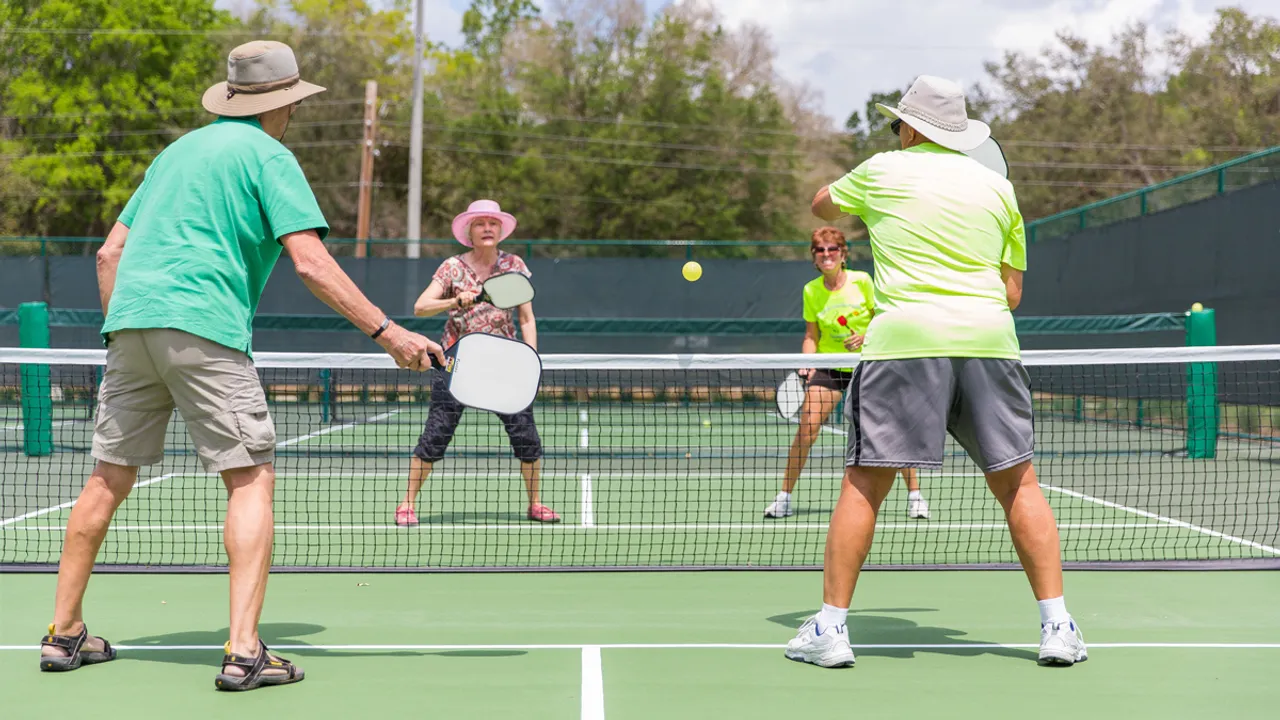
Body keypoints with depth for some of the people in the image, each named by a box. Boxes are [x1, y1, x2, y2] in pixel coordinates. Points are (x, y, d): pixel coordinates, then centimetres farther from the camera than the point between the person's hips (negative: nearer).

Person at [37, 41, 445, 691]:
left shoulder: (178, 150, 24)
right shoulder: (268, 156, 2)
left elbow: (110, 253, 23)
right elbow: (311, 264, -10)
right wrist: (387, 332, -11)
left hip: (130, 321, 7)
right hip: (203, 328, -7)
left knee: (110, 479, 15)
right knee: (252, 478, -4)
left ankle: (64, 634, 22)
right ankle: (243, 652, -14)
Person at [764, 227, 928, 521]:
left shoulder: (862, 281, -8)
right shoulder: (811, 291, -1)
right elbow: (811, 334, 5)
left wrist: (865, 336, -19)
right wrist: (808, 363, -10)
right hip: (829, 366, 1)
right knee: (806, 427, -11)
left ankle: (915, 495, 7)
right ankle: (784, 497, -1)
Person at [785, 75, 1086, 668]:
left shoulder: (883, 170, 10)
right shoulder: (998, 188, 16)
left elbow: (822, 204, 31)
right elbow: (1012, 291, 17)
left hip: (904, 336, -2)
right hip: (989, 339, 3)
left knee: (864, 482, 2)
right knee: (1018, 483, 8)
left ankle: (830, 627, 2)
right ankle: (1057, 625, 6)